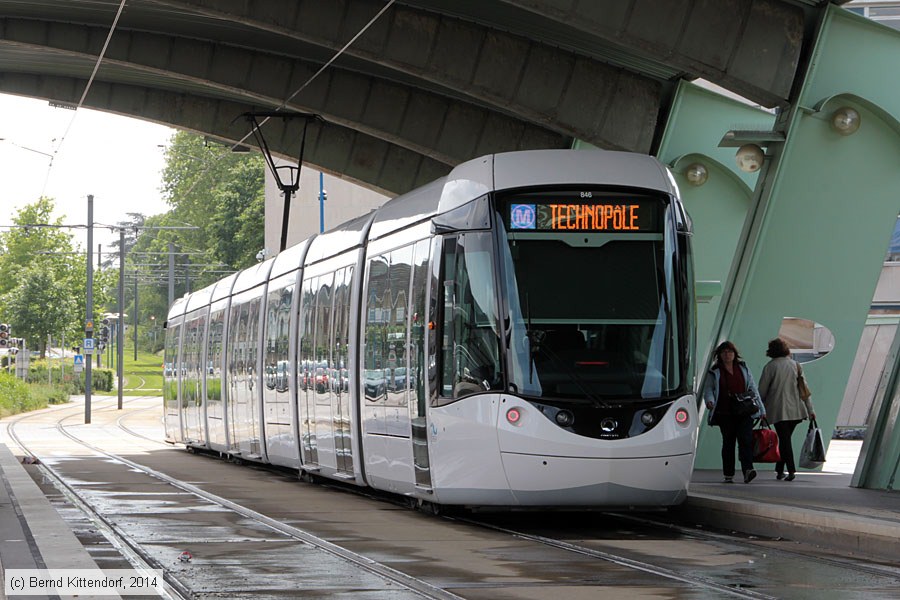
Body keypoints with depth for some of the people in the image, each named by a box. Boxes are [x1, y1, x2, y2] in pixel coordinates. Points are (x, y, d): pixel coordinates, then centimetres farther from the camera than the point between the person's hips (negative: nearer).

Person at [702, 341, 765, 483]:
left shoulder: (743, 368, 14)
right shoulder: (714, 372, 9)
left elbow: (752, 388, 16)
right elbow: (708, 389, 4)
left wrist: (761, 409, 14)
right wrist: (709, 400, -19)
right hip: (725, 413, 0)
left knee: (746, 439, -15)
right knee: (728, 442, 4)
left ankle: (747, 470, -26)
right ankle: (728, 475, 11)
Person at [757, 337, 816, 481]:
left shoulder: (770, 367, -5)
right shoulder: (795, 365, 6)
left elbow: (762, 390, -3)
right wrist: (810, 409, 11)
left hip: (778, 410, -4)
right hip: (795, 409, 4)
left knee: (784, 439, -4)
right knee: (785, 438, 15)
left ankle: (791, 470, -16)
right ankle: (779, 469, 19)